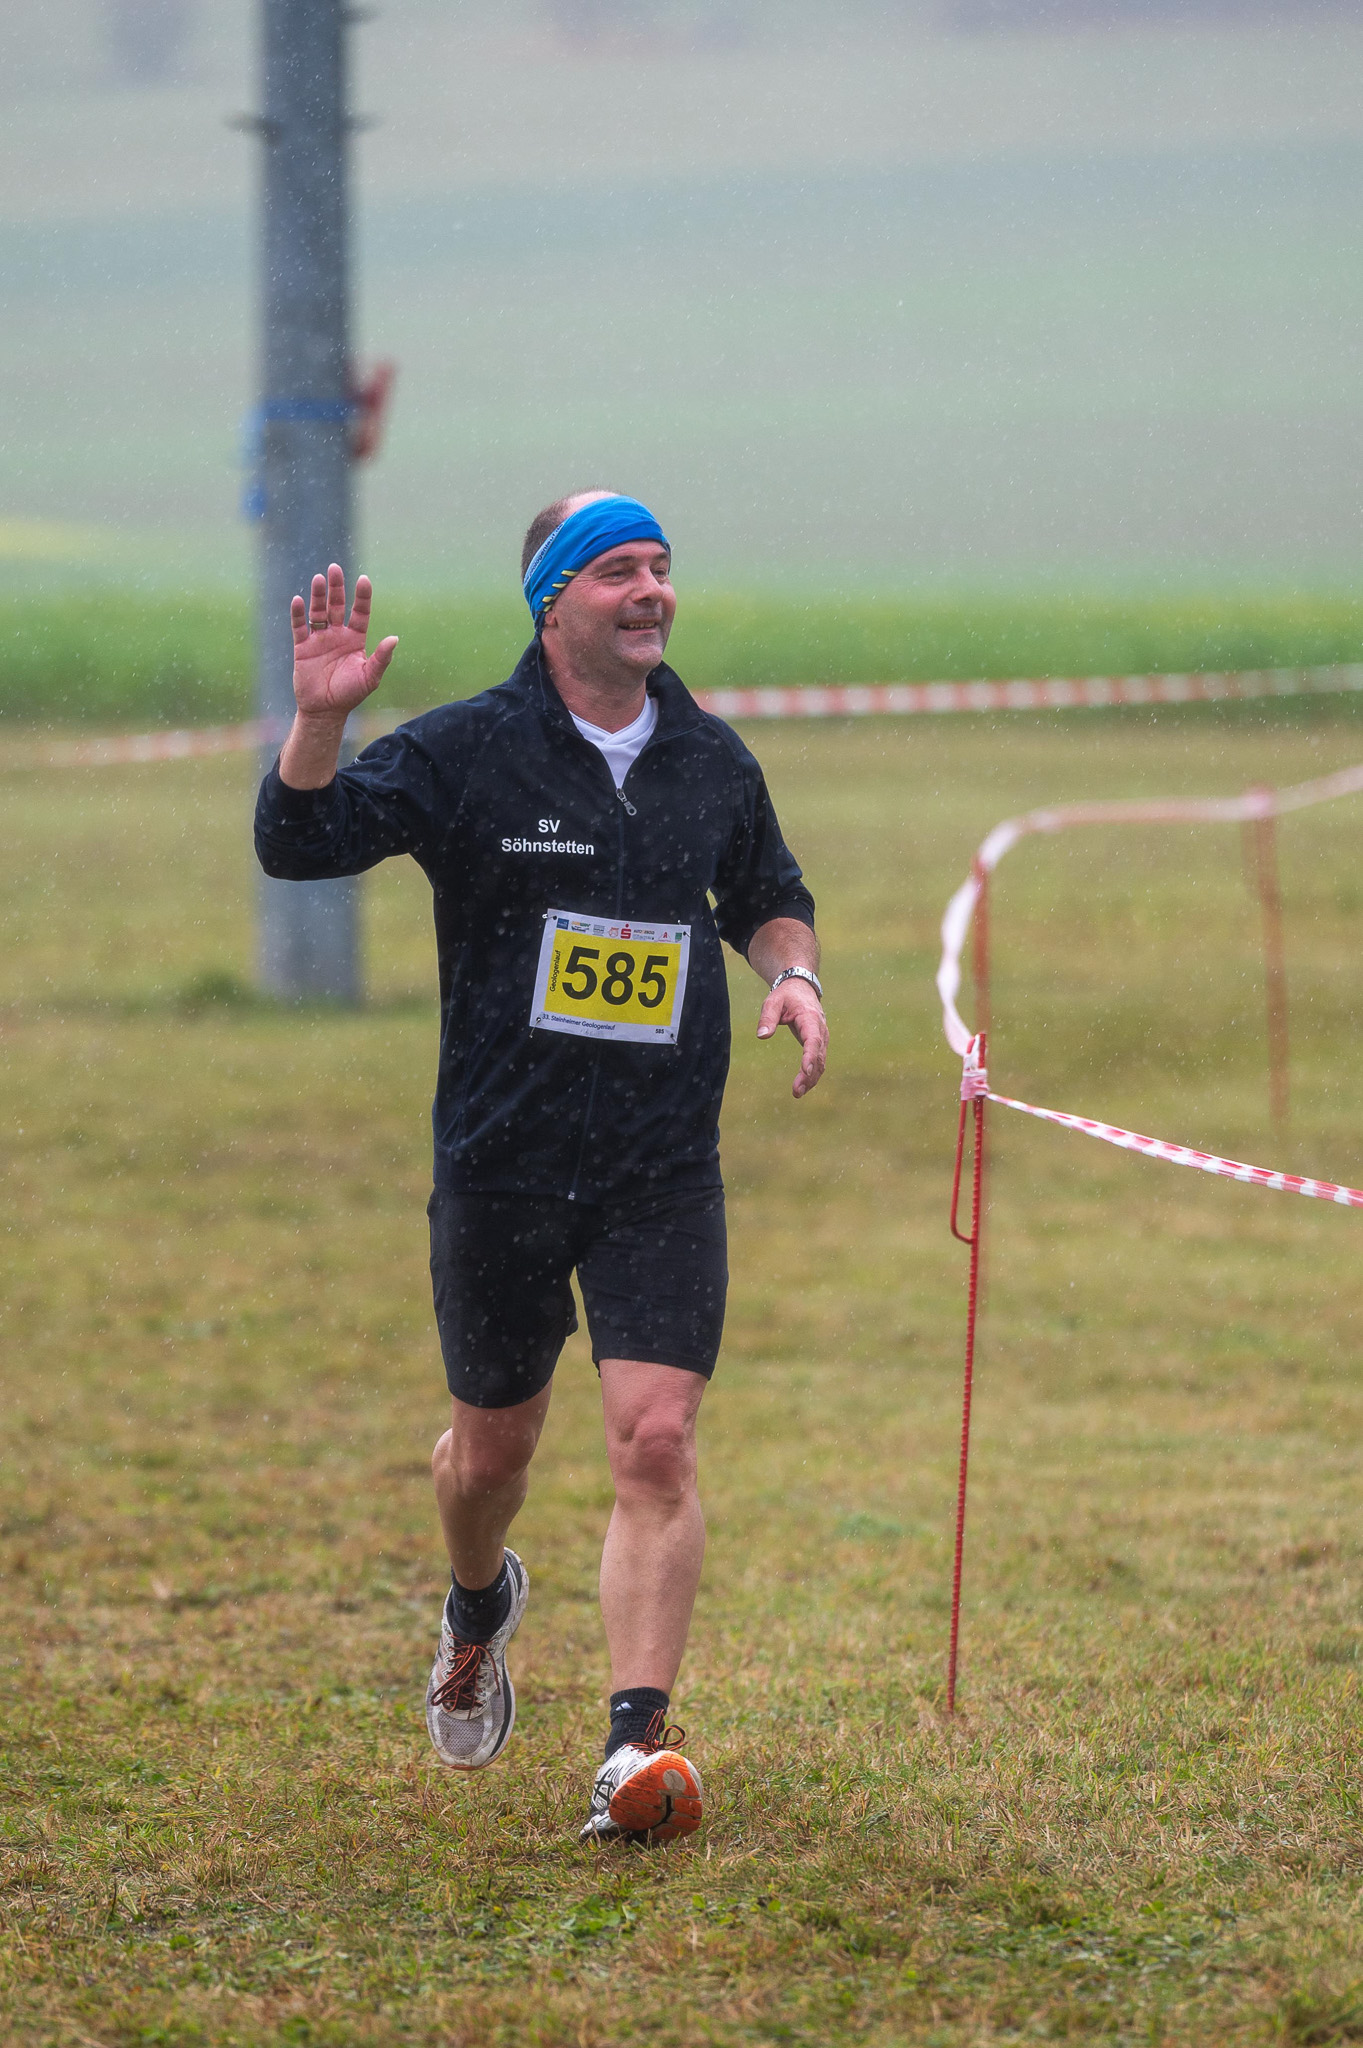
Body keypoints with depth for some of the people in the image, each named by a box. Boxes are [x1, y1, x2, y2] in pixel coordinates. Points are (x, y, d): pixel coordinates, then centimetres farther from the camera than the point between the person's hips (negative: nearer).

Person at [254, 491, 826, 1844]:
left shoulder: (712, 761, 7)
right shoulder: (466, 751, -6)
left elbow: (768, 896, 24)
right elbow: (298, 843, -11)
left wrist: (793, 974, 3)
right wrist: (318, 721, -28)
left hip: (664, 1173, 1)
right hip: (500, 1164, -1)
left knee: (656, 1440, -13)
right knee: (494, 1442, 13)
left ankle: (637, 1744, -14)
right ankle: (478, 1611, 48)